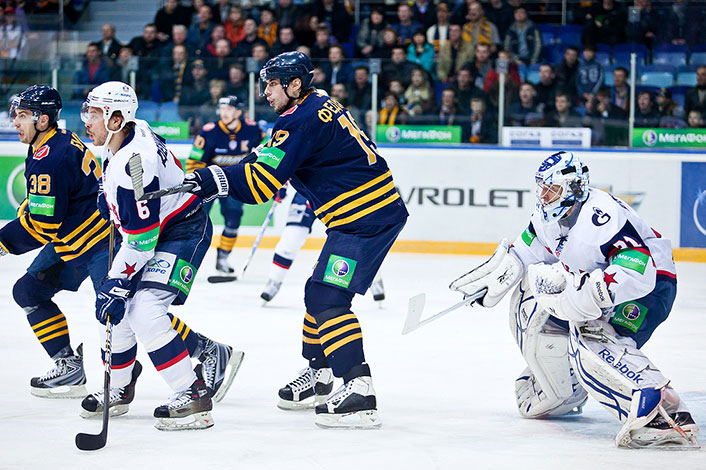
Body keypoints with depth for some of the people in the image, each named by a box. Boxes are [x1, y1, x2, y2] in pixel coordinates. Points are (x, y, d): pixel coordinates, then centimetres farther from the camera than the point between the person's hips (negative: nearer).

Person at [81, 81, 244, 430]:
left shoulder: (133, 164, -31)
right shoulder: (132, 131, -2)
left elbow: (140, 241, -30)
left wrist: (116, 285, -27)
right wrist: (109, 198, 28)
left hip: (183, 234, -10)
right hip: (152, 229, 10)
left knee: (143, 309, -25)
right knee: (114, 307, 10)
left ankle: (193, 395, -21)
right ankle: (119, 388, 28)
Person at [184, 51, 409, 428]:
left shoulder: (301, 123, -17)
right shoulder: (320, 105, 14)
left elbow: (262, 182, -24)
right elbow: (272, 159, 30)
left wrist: (212, 179, -23)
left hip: (367, 219, -11)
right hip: (372, 211, 11)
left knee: (327, 296, -16)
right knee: (319, 291, 19)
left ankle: (358, 389, -24)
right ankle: (317, 373, 32)